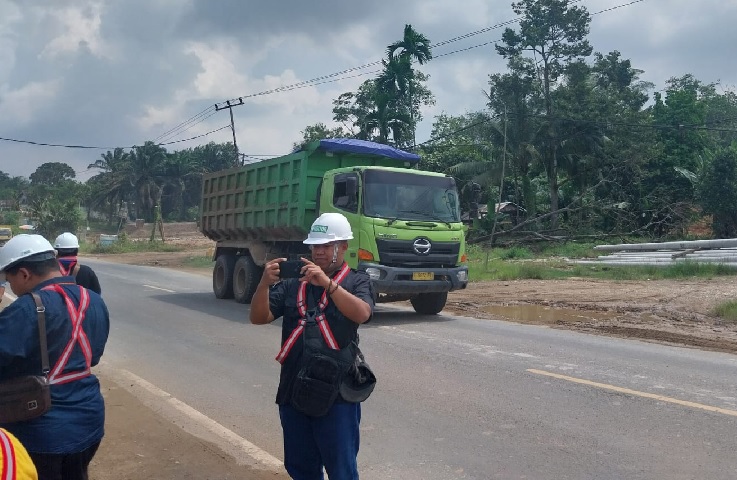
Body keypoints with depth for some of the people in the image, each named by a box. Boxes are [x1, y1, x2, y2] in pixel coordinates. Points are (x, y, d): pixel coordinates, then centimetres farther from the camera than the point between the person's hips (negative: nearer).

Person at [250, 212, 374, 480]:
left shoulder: (356, 281, 1)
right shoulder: (292, 283, 9)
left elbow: (362, 314, -20)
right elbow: (258, 318, 0)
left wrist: (327, 283, -31)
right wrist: (265, 283, -18)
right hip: (293, 390, 4)